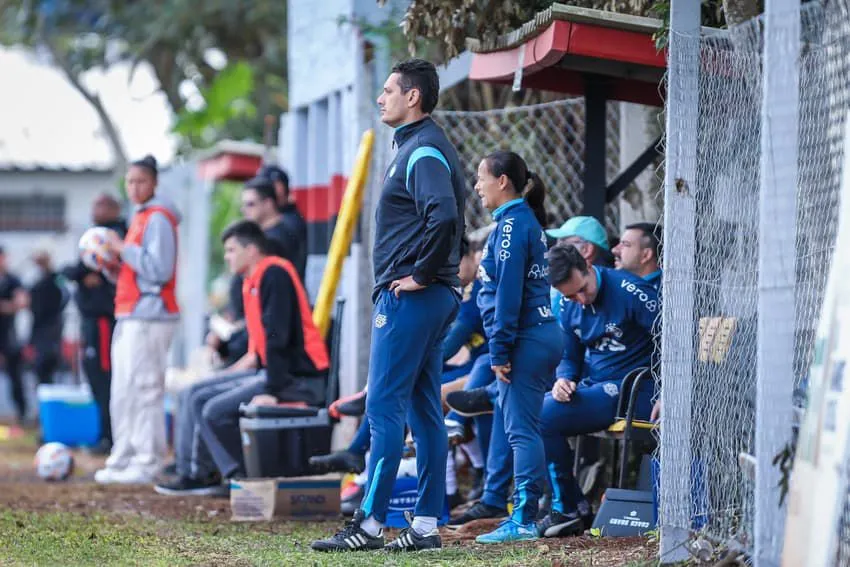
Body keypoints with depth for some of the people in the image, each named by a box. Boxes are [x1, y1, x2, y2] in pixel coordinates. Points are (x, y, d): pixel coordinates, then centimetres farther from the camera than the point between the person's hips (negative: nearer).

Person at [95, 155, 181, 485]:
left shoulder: (158, 219, -9)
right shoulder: (140, 218, 20)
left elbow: (159, 269, -20)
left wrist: (124, 250, -14)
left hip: (149, 317, -10)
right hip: (130, 316, 10)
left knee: (143, 389, -11)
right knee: (122, 393, 12)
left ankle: (148, 463, -9)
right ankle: (122, 461, 17)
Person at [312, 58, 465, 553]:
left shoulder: (423, 152, -14)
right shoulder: (421, 147, 19)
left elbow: (444, 217, -29)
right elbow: (446, 215, 26)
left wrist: (420, 275, -20)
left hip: (408, 298, -10)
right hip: (435, 298, 10)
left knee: (385, 409, -9)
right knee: (425, 411, 9)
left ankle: (370, 525, -8)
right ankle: (427, 525, 11)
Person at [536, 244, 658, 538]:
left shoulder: (627, 290, -14)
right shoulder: (568, 306, 10)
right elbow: (570, 357, 19)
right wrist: (564, 380, -5)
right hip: (592, 388, 8)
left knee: (544, 417, -21)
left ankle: (571, 509, -7)